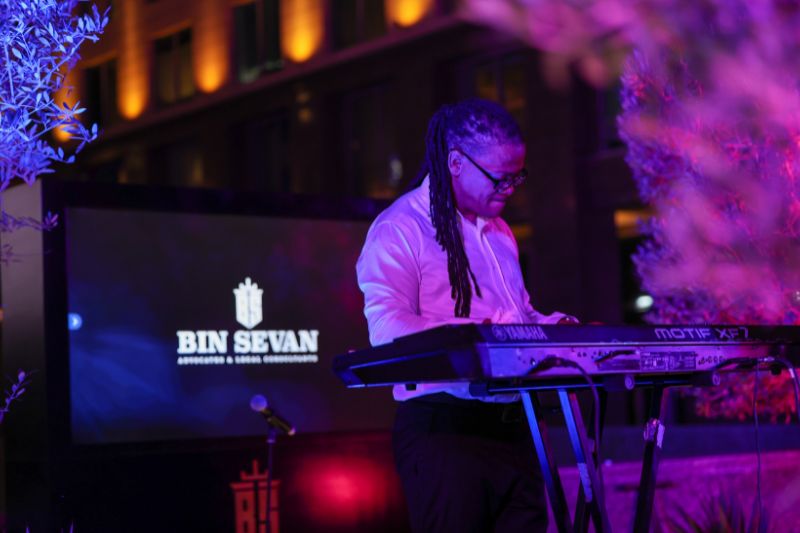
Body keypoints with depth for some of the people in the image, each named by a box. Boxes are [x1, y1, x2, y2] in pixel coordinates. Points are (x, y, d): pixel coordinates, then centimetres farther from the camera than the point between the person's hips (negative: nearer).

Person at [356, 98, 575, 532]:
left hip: (512, 428, 7)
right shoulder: (401, 229, -6)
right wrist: (480, 332, -29)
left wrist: (549, 327, 6)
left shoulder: (499, 233, 20)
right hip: (443, 430, -7)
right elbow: (387, 329, -18)